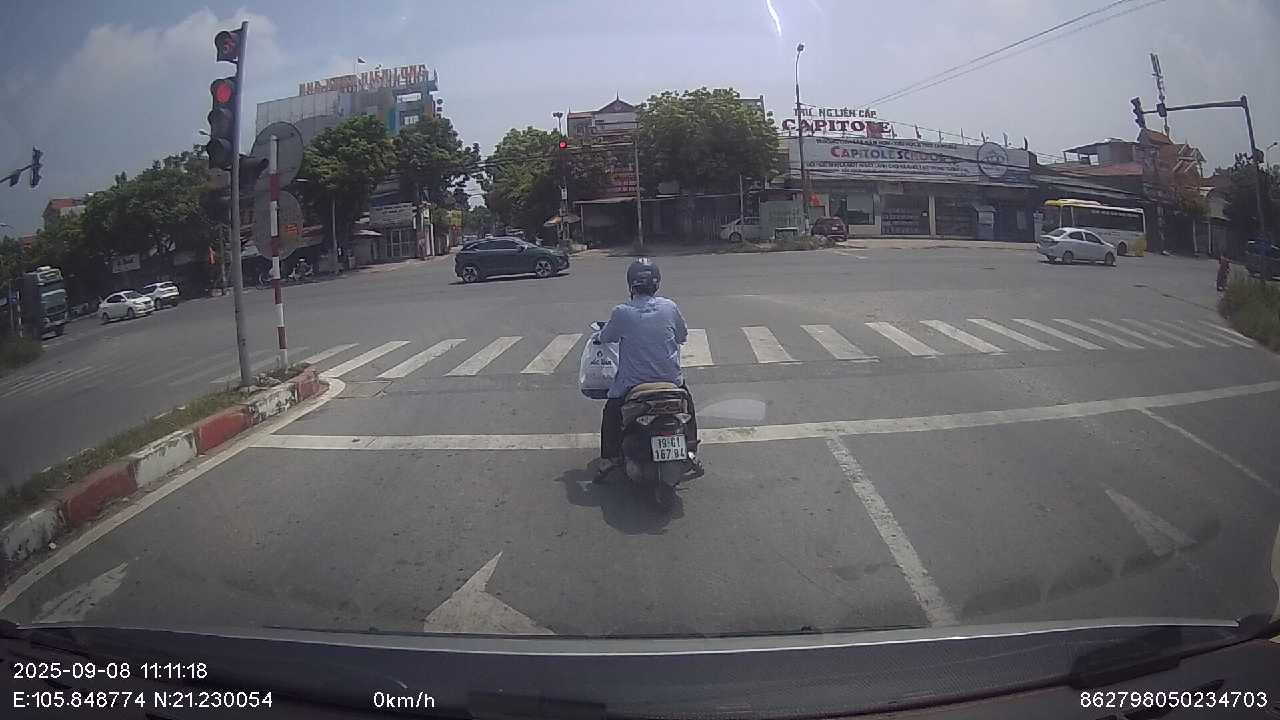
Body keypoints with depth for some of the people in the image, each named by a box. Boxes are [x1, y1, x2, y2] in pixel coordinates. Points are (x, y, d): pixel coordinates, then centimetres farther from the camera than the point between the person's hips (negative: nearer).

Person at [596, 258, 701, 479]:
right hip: (670, 377, 2)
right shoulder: (670, 308, -8)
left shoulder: (621, 313, -14)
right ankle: (691, 450, 27)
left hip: (632, 382, -2)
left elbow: (604, 338, 1)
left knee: (611, 411, 23)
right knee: (686, 400, 30)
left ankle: (608, 457, 19)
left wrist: (601, 331, 24)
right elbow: (683, 337, 6)